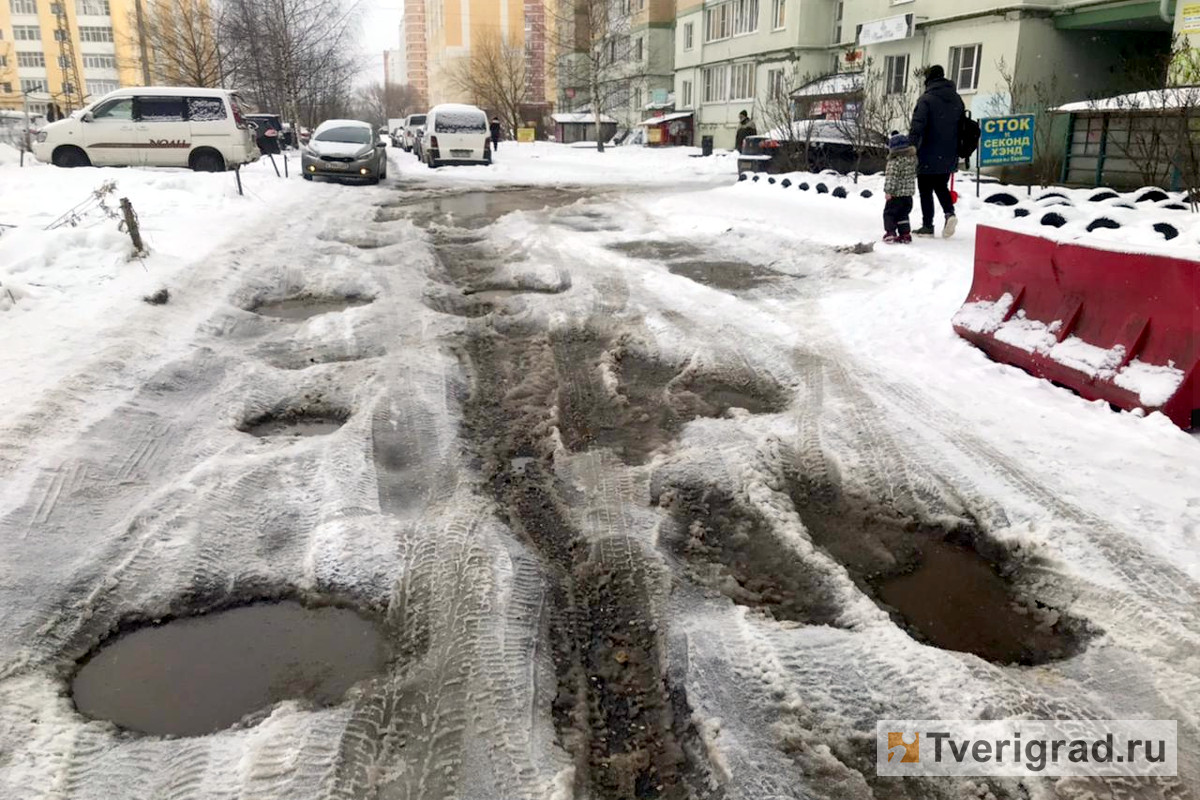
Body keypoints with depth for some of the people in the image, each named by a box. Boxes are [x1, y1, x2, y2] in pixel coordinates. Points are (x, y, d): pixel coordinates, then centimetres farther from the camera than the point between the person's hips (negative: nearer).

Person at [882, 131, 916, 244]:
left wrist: (888, 191, -21)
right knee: (903, 214, 17)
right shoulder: (913, 158, 6)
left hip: (896, 193, -7)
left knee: (889, 213, 6)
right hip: (909, 193, 7)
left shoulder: (895, 161, -18)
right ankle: (905, 234, 15)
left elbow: (891, 177, -21)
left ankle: (890, 233, 0)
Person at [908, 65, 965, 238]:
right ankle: (950, 212, -4)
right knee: (941, 186, 20)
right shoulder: (957, 99, 10)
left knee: (925, 190, 4)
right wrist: (957, 152, 21)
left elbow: (917, 126, -20)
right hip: (949, 157, 6)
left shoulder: (927, 99, -11)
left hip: (929, 156, -6)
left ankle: (927, 226, 5)